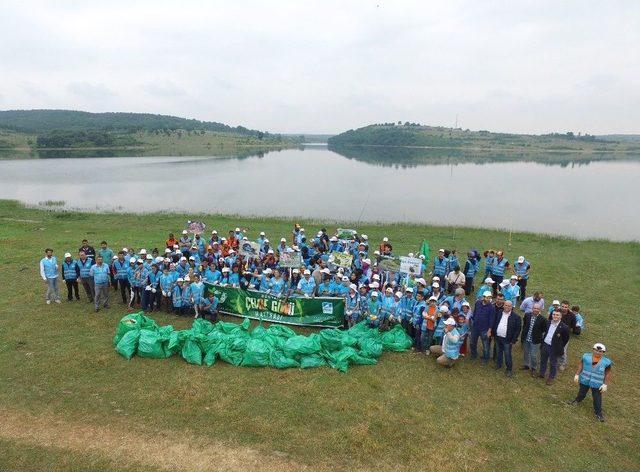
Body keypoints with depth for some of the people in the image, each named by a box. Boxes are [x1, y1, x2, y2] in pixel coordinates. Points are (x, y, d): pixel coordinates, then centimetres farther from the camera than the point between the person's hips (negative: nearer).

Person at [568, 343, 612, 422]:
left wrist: (605, 384, -6)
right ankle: (577, 400, 52)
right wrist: (577, 374, 2)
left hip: (597, 384, -2)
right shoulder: (586, 356, -10)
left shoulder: (606, 362, -14)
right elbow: (581, 365, 3)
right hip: (584, 380, 2)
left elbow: (608, 373, -5)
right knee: (582, 393, 22)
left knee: (597, 399, 6)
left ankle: (598, 412, 27)